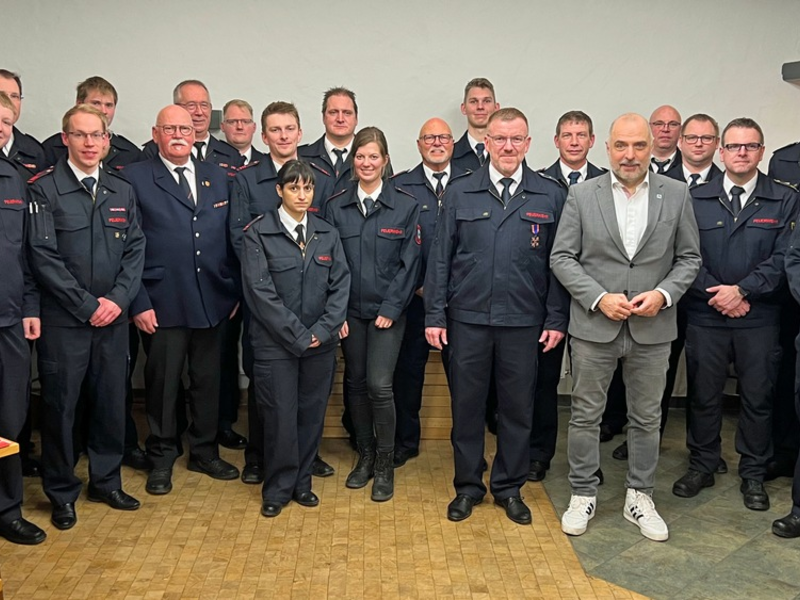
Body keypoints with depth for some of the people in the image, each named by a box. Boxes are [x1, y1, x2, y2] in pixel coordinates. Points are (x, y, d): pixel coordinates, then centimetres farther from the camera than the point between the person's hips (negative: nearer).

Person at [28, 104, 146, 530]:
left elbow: (135, 250, 6)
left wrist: (118, 298, -8)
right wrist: (87, 305, -13)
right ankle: (62, 493, 22)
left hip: (113, 316, 4)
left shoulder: (122, 190, 9)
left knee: (111, 401, 11)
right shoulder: (45, 188, -5)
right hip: (63, 318, -4)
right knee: (59, 405, 6)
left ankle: (106, 481, 29)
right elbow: (43, 256, -10)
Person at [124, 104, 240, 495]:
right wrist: (139, 302, -11)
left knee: (207, 381, 14)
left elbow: (230, 239, 11)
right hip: (162, 304, -4)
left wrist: (234, 291, 6)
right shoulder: (135, 179, -2)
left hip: (212, 301, 4)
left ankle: (205, 452, 30)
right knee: (162, 383, 8)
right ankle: (161, 459, 25)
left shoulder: (217, 177, 11)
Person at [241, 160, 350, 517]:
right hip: (275, 344, -3)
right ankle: (277, 489, 21)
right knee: (280, 417, 3)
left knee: (312, 414, 10)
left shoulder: (327, 234, 8)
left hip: (321, 343, 4)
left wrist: (322, 330, -10)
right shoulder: (259, 233, -4)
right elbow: (260, 291, -11)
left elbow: (340, 284, 3)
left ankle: (302, 482, 27)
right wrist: (298, 335, -13)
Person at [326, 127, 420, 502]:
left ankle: (385, 464, 9)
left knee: (379, 385, -9)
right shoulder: (336, 206, 4)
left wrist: (390, 309, -10)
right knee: (356, 383, 9)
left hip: (387, 311, -3)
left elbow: (409, 263, -4)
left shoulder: (405, 206, -2)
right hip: (349, 311, 3)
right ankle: (365, 456, 26)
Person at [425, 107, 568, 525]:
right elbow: (441, 258, 3)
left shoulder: (550, 196, 3)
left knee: (518, 407, 10)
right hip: (468, 318, 0)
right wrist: (435, 315, -1)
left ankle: (509, 487, 28)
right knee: (467, 404, 9)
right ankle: (468, 486, 26)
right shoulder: (459, 193, 4)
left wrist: (557, 319, -2)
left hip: (524, 321, 0)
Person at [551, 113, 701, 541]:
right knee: (586, 414, 9)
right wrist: (599, 298, -14)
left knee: (647, 418, 12)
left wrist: (663, 294, -12)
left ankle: (639, 497, 29)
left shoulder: (676, 195, 2)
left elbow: (688, 257, 5)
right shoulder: (581, 196, -2)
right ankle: (583, 494, 25)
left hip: (652, 328, 1)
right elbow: (562, 258, -3)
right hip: (594, 325, -1)